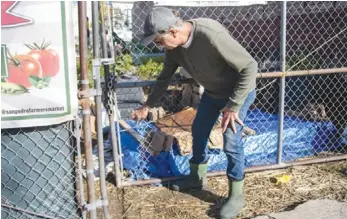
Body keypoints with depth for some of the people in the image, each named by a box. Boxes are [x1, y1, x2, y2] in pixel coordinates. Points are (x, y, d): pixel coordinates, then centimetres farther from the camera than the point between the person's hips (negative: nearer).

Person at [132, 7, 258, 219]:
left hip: (239, 90, -7)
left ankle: (236, 195, 9)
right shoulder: (174, 46, -14)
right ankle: (197, 177, 36)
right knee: (199, 131, 15)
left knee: (231, 141, -10)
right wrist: (148, 105, 11)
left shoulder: (211, 35, -39)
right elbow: (165, 78, 5)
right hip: (212, 91, 8)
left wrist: (233, 105, -31)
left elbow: (250, 67, -34)